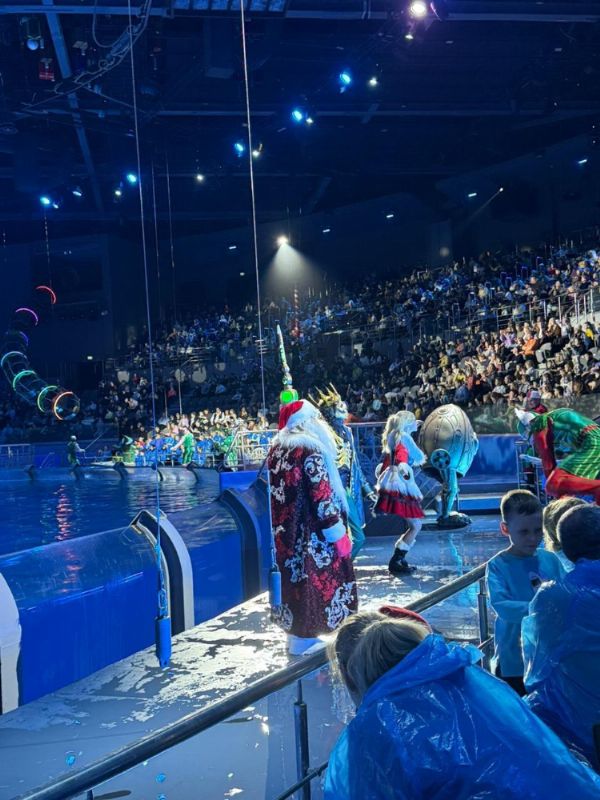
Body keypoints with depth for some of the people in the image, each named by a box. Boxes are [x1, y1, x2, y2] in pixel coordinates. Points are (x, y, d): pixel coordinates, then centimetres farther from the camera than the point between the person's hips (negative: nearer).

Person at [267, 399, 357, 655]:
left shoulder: (276, 448, 5)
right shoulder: (310, 452, -20)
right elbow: (322, 497, -21)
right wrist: (339, 534, -16)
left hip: (284, 532, 8)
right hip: (311, 535, -8)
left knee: (292, 577, 17)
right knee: (311, 580, 4)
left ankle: (295, 632, 29)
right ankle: (304, 638, 14)